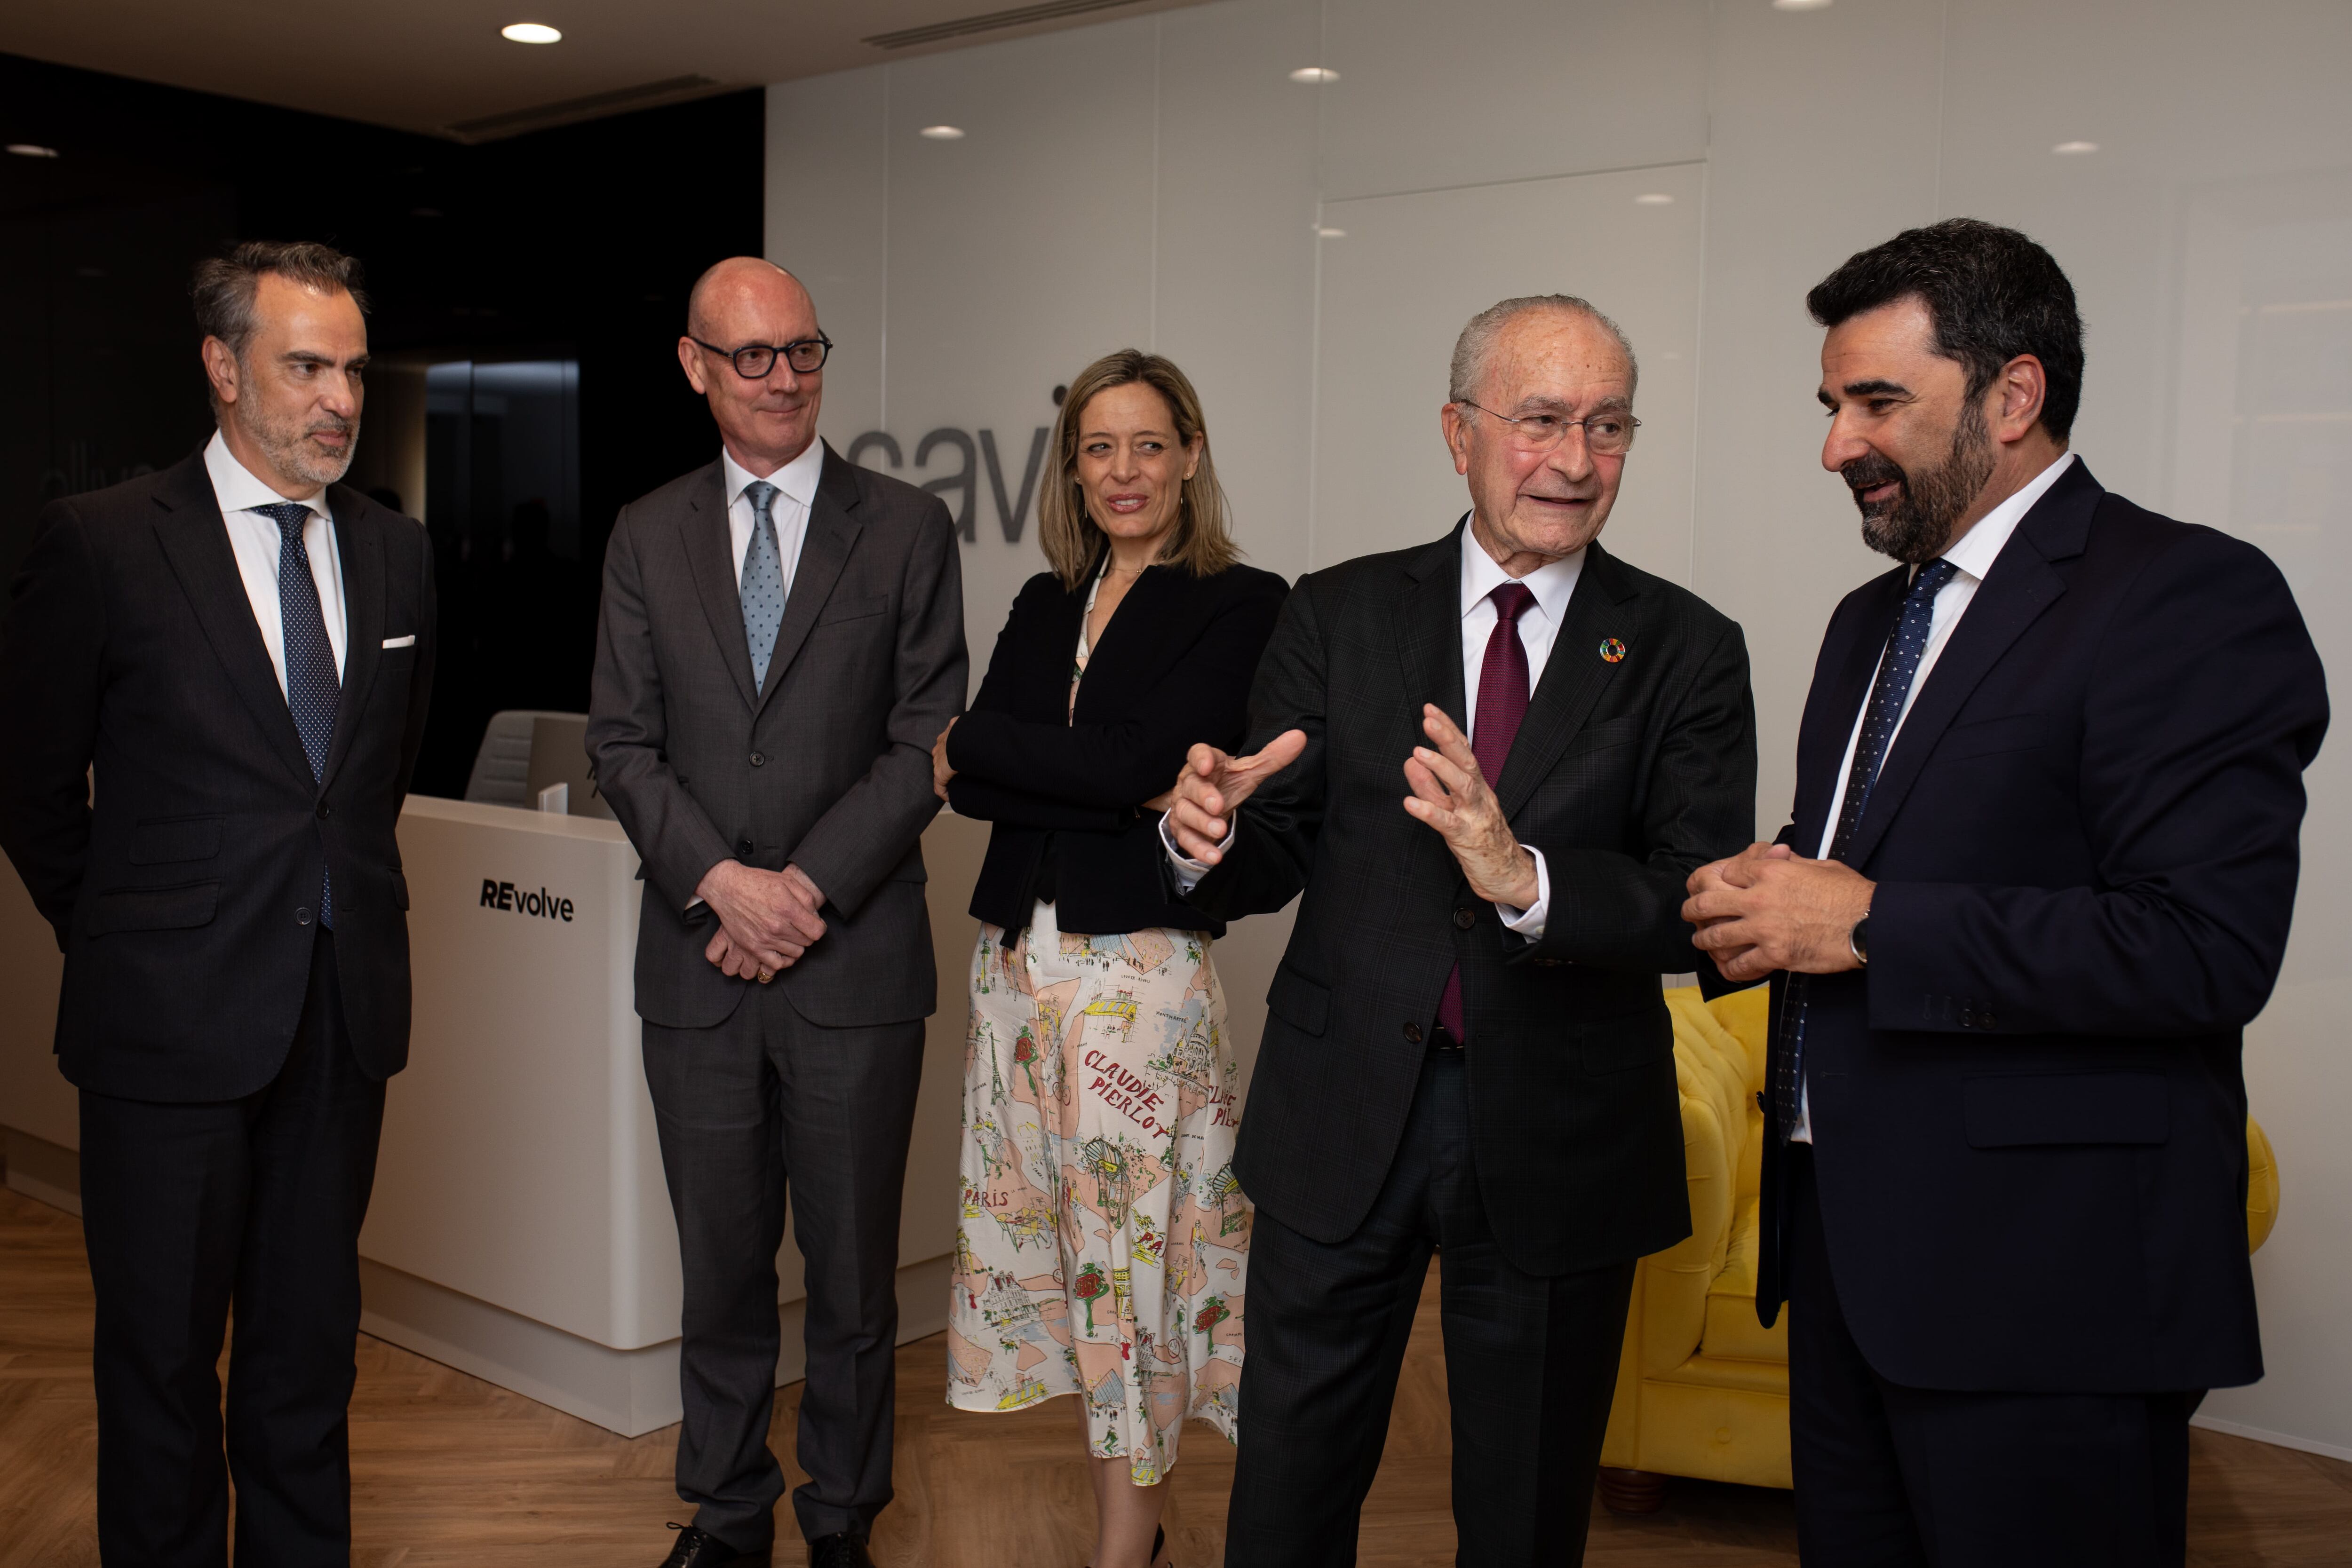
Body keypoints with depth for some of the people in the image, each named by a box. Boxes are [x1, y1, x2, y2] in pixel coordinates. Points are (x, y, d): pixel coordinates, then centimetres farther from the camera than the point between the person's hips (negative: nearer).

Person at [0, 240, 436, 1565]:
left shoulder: (397, 552, 6)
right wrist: (123, 935, 5)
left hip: (346, 1006, 4)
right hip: (174, 1014, -4)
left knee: (311, 1341, 15)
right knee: (163, 1349, 9)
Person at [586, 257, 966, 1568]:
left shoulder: (907, 527, 2)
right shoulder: (648, 536, 9)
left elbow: (929, 742, -4)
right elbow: (623, 742, 4)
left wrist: (808, 890, -12)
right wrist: (721, 882, -11)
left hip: (857, 957, -2)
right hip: (697, 961, 2)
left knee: (855, 1265, 9)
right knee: (722, 1265, 13)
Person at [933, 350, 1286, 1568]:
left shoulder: (1241, 604, -4)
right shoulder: (1047, 604, 14)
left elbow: (1137, 760, -16)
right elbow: (963, 781, 2)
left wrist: (976, 745, -4)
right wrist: (1120, 793, -13)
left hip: (1140, 960, -6)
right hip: (1016, 953, 6)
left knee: (1131, 1242, 1)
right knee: (1043, 1229, 10)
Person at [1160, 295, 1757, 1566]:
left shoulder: (1687, 653, -3)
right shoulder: (1338, 616, 1)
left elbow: (1704, 912, -13)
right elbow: (1277, 858, -2)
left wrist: (1524, 878, -31)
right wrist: (1213, 834, -25)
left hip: (1559, 1145, 0)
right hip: (1342, 1118, 1)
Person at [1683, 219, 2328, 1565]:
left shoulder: (2189, 597, -11)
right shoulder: (1874, 619, 16)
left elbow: (2209, 949, -21)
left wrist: (1871, 925, -19)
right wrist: (1768, 901, 0)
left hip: (2044, 1288, -8)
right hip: (1844, 1245, 8)